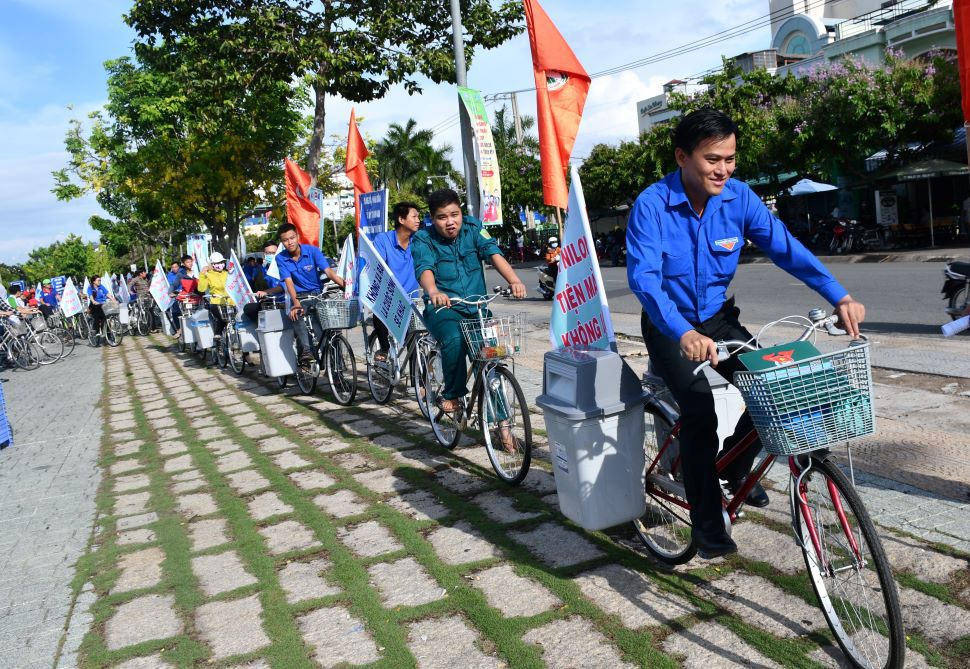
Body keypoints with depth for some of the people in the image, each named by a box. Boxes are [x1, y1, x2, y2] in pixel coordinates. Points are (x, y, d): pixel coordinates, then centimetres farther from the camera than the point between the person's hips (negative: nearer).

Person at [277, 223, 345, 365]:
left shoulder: (312, 250, -8)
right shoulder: (281, 259, -4)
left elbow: (328, 271, -17)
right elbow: (289, 282, -13)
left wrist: (345, 286, -32)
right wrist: (296, 302, -29)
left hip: (316, 293, 0)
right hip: (299, 296, 0)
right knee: (296, 314, -27)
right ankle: (306, 351, -32)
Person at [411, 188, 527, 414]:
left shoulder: (473, 228, 1)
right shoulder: (423, 240, -6)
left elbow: (494, 254, -14)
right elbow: (424, 269, -25)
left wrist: (514, 280, -33)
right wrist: (433, 292, -49)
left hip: (476, 307, 3)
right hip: (443, 307, -3)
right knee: (455, 340, -33)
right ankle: (451, 395, -9)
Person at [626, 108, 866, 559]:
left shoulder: (738, 197, -8)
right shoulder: (652, 205, -22)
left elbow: (784, 247, -13)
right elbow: (643, 276, -33)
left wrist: (840, 297, -26)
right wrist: (684, 334, -48)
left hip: (717, 318, 5)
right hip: (670, 326, -4)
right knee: (699, 410, -22)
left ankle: (735, 469, 17)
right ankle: (706, 522, -4)